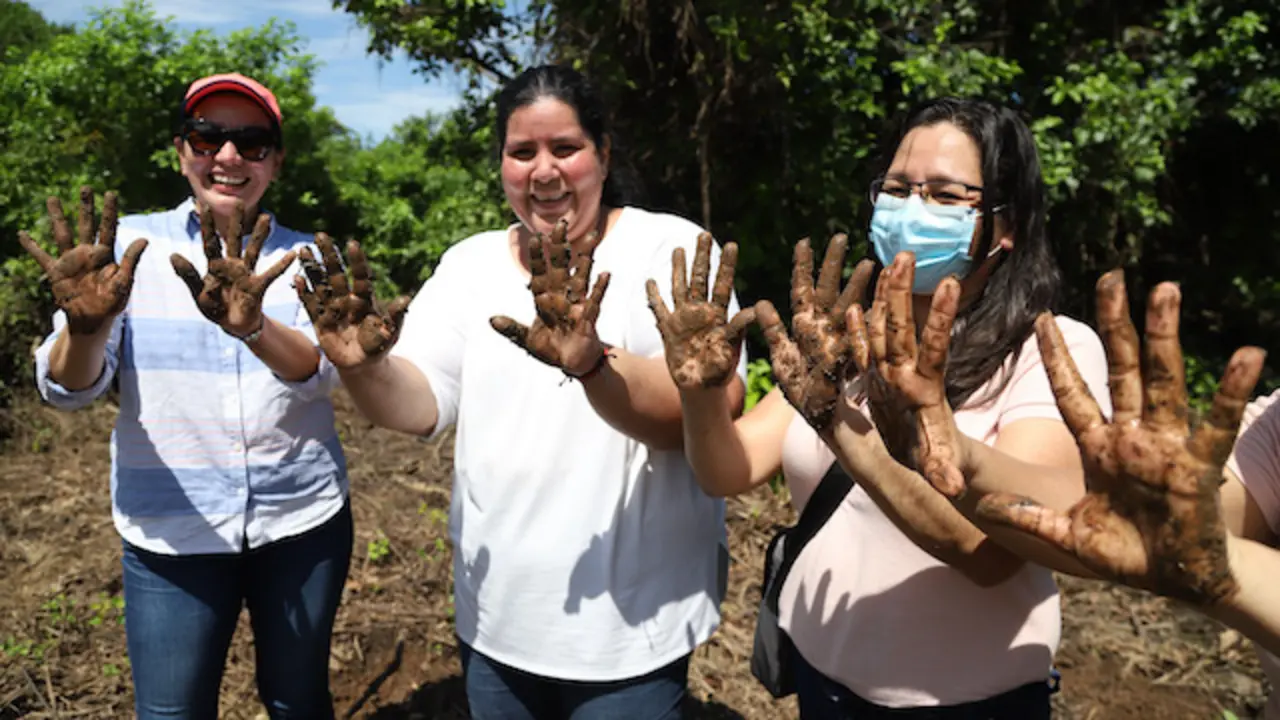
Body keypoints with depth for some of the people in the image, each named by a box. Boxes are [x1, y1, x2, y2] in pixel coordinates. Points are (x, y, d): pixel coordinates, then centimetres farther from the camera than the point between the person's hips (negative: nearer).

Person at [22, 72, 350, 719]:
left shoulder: (304, 257, 0)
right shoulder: (130, 243, -2)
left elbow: (323, 370, -18)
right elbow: (67, 388, -10)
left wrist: (253, 327, -39)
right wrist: (87, 326, -33)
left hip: (303, 522, 1)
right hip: (170, 534, 0)